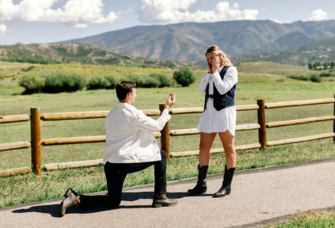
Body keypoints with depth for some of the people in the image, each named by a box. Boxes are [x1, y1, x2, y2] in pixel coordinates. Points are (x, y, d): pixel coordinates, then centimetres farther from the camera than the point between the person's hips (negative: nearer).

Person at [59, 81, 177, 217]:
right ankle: (160, 197, 13)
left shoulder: (110, 115, 14)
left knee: (113, 202, 17)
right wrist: (167, 108, 15)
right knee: (161, 156, 14)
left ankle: (76, 198, -1)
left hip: (110, 164, 7)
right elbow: (157, 126, 4)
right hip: (127, 161, -7)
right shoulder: (134, 114, -8)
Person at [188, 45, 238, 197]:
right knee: (204, 147, 5)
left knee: (229, 148, -1)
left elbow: (223, 89, -17)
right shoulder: (211, 72, 18)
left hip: (224, 111, -7)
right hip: (209, 111, 7)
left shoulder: (231, 70, -3)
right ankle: (201, 184, 11)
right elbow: (201, 89, 6)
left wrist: (215, 72, -8)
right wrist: (209, 72, 1)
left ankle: (227, 186, 3)